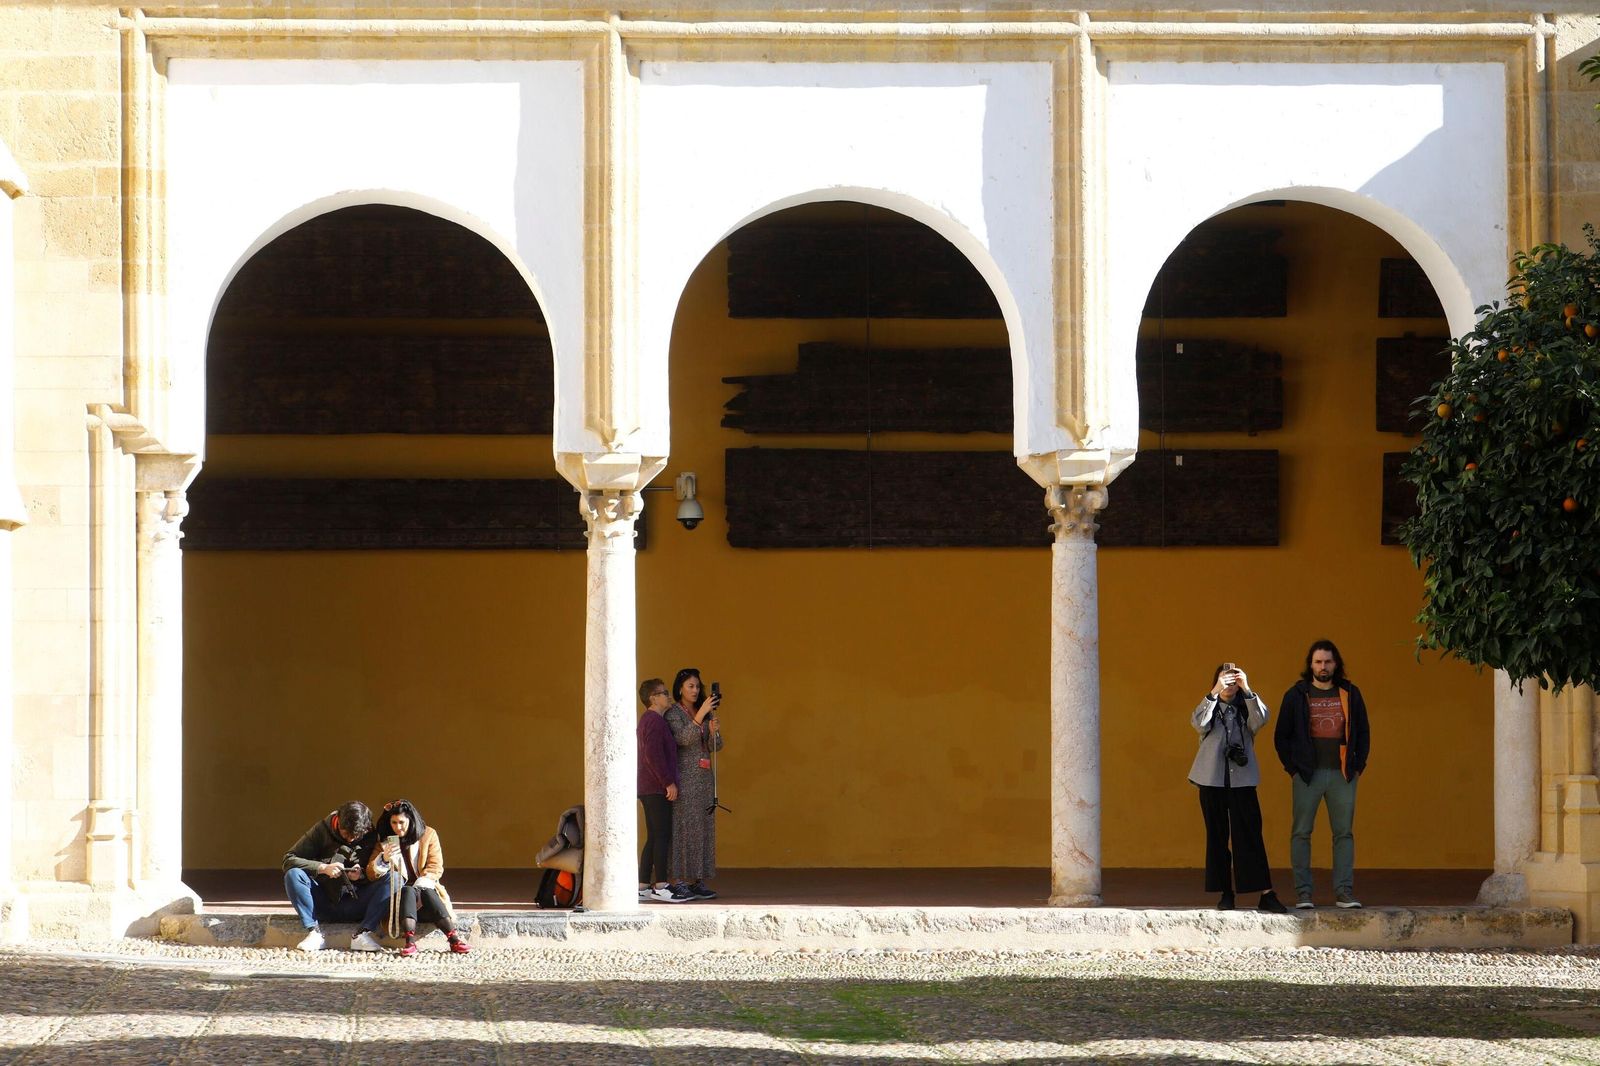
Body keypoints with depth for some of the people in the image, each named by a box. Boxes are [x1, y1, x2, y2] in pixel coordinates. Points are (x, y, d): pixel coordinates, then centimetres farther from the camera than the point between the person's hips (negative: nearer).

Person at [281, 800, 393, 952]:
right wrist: (323, 868, -22)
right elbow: (288, 860, -9)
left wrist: (362, 875, -20)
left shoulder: (371, 837, 1)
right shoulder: (321, 831, -2)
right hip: (325, 904, 0)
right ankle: (314, 932, -22)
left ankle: (362, 934, -25)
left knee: (391, 879, -22)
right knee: (293, 874, -25)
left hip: (356, 904, 0)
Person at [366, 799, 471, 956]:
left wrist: (419, 886, -19)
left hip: (424, 889, 0)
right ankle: (410, 941, -55)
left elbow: (435, 867, -2)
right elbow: (371, 874, 0)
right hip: (398, 894, 0)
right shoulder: (385, 841, 7)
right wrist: (384, 859, -21)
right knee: (408, 891, -34)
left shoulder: (428, 834, 6)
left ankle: (453, 938, -48)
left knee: (427, 893, -34)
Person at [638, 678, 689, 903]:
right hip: (657, 788, -10)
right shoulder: (655, 721, -12)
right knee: (662, 836, -9)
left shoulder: (648, 720, 20)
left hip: (650, 789, 10)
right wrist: (669, 782, -19)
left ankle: (643, 887, 9)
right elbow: (654, 755, -21)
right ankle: (661, 886, -9)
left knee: (653, 839, 10)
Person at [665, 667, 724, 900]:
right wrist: (701, 714, -25)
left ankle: (699, 881, 7)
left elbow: (716, 746, 9)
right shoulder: (673, 713, -4)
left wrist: (714, 731, -13)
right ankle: (681, 881, -6)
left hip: (704, 777, 7)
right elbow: (683, 738, -20)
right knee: (684, 827, -8)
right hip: (684, 776, -7)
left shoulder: (704, 713, 14)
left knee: (704, 827, 4)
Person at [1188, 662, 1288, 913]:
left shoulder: (1246, 709, 9)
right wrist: (1215, 692, -24)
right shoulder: (1209, 708, 8)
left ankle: (1266, 894, -10)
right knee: (1217, 836, 2)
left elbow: (1261, 719, -14)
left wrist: (1247, 690, -22)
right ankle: (1226, 893, 9)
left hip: (1242, 780, -1)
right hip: (1212, 780, 1)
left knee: (1250, 835, -7)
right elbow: (1199, 723, -14)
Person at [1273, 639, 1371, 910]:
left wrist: (1358, 766, 5)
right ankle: (1303, 892, 3)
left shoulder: (1350, 694, 8)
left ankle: (1344, 891, 5)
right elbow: (1281, 736, 6)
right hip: (1307, 775, -2)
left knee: (1344, 833, 1)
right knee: (1301, 833, -2)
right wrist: (1292, 768, -1)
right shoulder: (1296, 695, 3)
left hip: (1343, 775, 2)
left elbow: (1363, 733, 14)